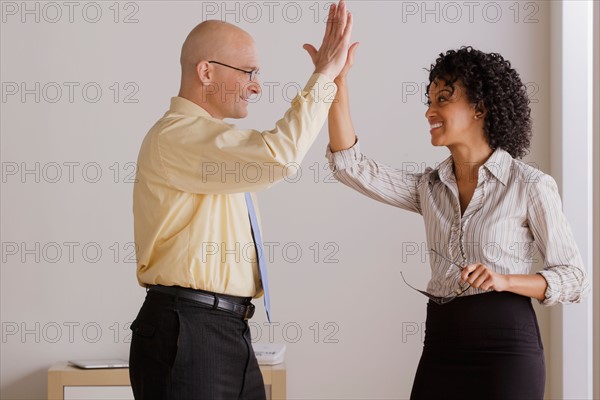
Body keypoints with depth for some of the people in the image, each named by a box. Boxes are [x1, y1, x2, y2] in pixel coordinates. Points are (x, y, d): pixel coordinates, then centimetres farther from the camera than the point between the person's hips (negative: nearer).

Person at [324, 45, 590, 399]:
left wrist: (506, 280, -20)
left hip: (505, 347, -5)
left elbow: (575, 279, -4)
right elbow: (350, 165, -1)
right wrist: (339, 80, -7)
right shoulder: (429, 187, 10)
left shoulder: (530, 186, -5)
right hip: (440, 347, 5)